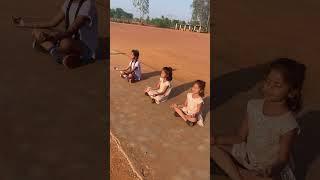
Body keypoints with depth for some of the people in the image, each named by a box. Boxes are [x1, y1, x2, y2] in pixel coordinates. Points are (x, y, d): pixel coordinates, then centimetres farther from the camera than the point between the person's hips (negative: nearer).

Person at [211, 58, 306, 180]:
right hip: (247, 155, 5)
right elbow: (240, 138, -2)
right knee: (213, 146, -6)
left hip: (270, 167, -4)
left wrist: (273, 169, -38)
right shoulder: (254, 106, -10)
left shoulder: (288, 125, -24)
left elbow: (282, 160, -16)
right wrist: (215, 139, -13)